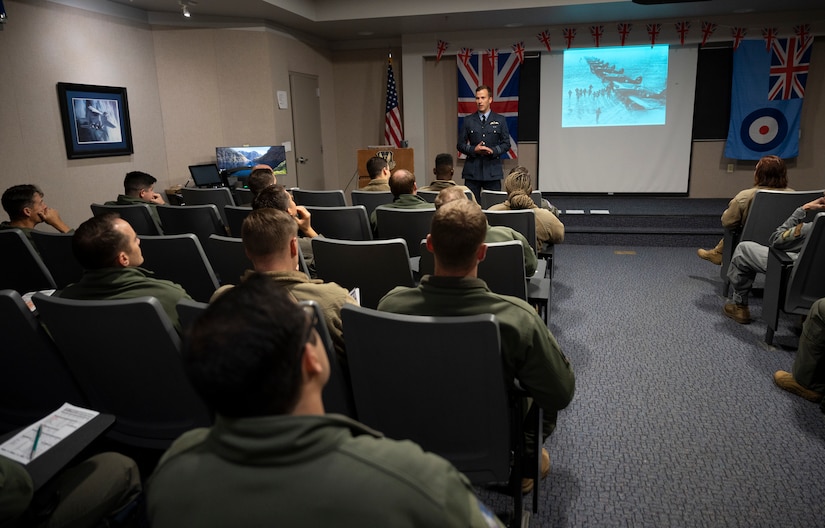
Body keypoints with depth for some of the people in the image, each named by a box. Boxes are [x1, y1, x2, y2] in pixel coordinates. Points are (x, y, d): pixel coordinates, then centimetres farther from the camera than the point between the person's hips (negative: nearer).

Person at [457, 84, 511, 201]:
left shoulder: (500, 120, 8)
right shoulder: (468, 120, 9)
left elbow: (506, 144, 6)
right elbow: (460, 145, 8)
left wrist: (493, 151, -13)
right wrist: (474, 150, -10)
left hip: (493, 171, 0)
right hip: (472, 171, 0)